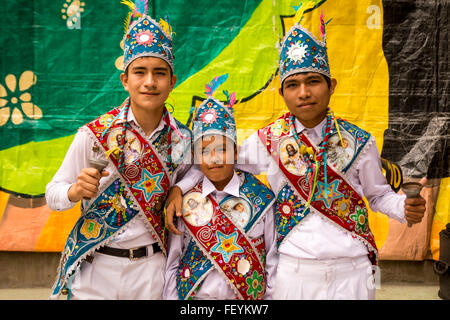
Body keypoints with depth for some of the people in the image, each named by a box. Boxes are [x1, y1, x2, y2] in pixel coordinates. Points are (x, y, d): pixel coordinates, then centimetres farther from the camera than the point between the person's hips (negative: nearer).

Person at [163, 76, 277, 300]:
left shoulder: (261, 197, -5)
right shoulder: (186, 200, -2)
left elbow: (273, 257, 0)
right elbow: (172, 262, 3)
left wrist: (271, 295, -1)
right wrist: (171, 297, 2)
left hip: (250, 296, 0)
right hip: (195, 294, 1)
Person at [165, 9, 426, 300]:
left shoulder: (358, 142, -3)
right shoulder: (268, 141, -4)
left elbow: (378, 194, 7)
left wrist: (404, 207, -13)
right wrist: (179, 188, -6)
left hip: (351, 273, 1)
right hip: (293, 271, 0)